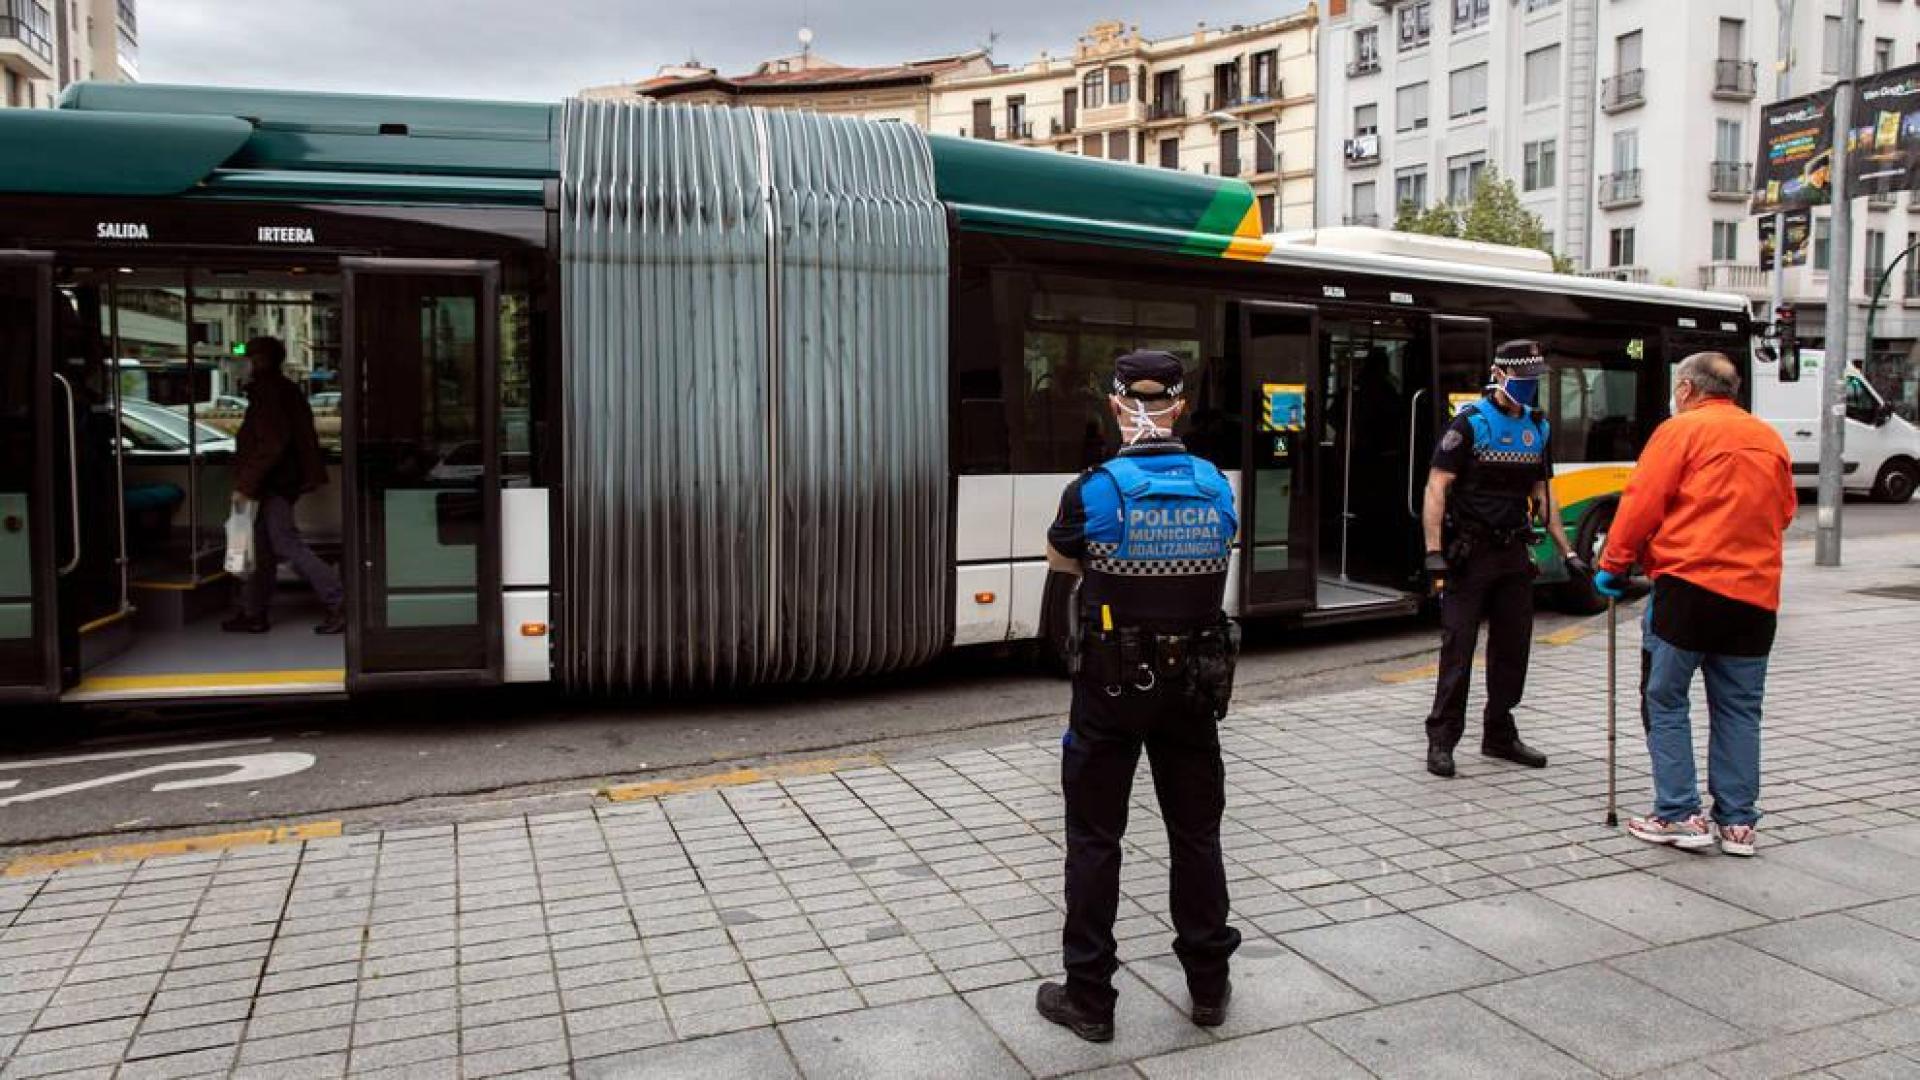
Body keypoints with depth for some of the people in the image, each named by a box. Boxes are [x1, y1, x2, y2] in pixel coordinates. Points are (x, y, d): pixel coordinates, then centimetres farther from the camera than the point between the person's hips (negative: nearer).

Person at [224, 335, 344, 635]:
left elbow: (271, 444, -22)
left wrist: (245, 484, -18)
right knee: (262, 546, 14)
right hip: (284, 481, 10)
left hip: (274, 484, -10)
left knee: (286, 543, -9)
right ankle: (253, 613, 21)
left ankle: (338, 603, -10)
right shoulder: (285, 389, 15)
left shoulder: (267, 391, -15)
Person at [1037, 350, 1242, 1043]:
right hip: (1193, 682, 4)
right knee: (1196, 832, 16)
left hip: (1112, 683, -4)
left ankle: (1088, 998, 14)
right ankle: (1209, 986, 28)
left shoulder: (1096, 490, -14)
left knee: (1094, 837, 8)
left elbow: (1059, 559, 5)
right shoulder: (1216, 487, -3)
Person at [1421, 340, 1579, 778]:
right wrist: (1434, 554, -21)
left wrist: (1566, 552, 12)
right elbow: (1436, 487, -13)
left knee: (1513, 646, 10)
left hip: (1514, 552, 6)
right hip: (1469, 555, -6)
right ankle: (1441, 741, 3)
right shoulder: (1470, 422, -9)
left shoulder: (1539, 427, 10)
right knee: (1458, 647, -5)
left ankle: (1499, 735, 23)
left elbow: (1542, 495, 17)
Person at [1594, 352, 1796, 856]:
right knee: (1738, 709, 11)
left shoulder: (1681, 429, -3)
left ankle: (1679, 816, 3)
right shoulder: (1772, 440, 15)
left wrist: (1613, 564, 2)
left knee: (1665, 701, 4)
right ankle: (1737, 822, 15)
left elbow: (1641, 503, -7)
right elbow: (1784, 512, 20)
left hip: (1689, 583, -6)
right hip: (1756, 594, 6)